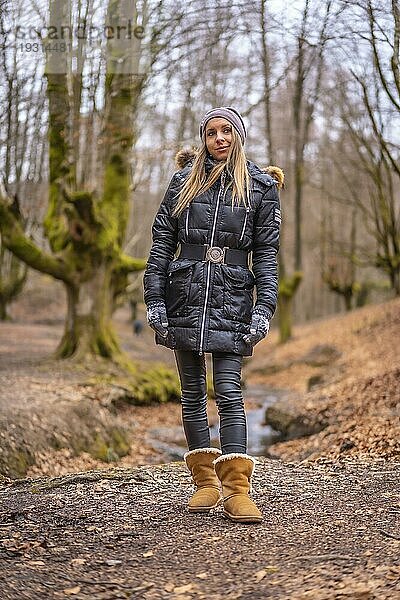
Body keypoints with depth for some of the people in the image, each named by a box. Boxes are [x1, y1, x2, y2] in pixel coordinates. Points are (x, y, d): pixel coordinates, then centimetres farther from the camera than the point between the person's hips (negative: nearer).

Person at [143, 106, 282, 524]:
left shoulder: (260, 187, 5)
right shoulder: (184, 180, 8)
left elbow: (266, 252, 4)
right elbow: (161, 242, 7)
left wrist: (264, 309, -5)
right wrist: (154, 301, 0)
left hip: (232, 300, -2)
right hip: (185, 297, 2)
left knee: (229, 392, -9)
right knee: (192, 392, 6)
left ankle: (237, 489, -8)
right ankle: (206, 482, 16)